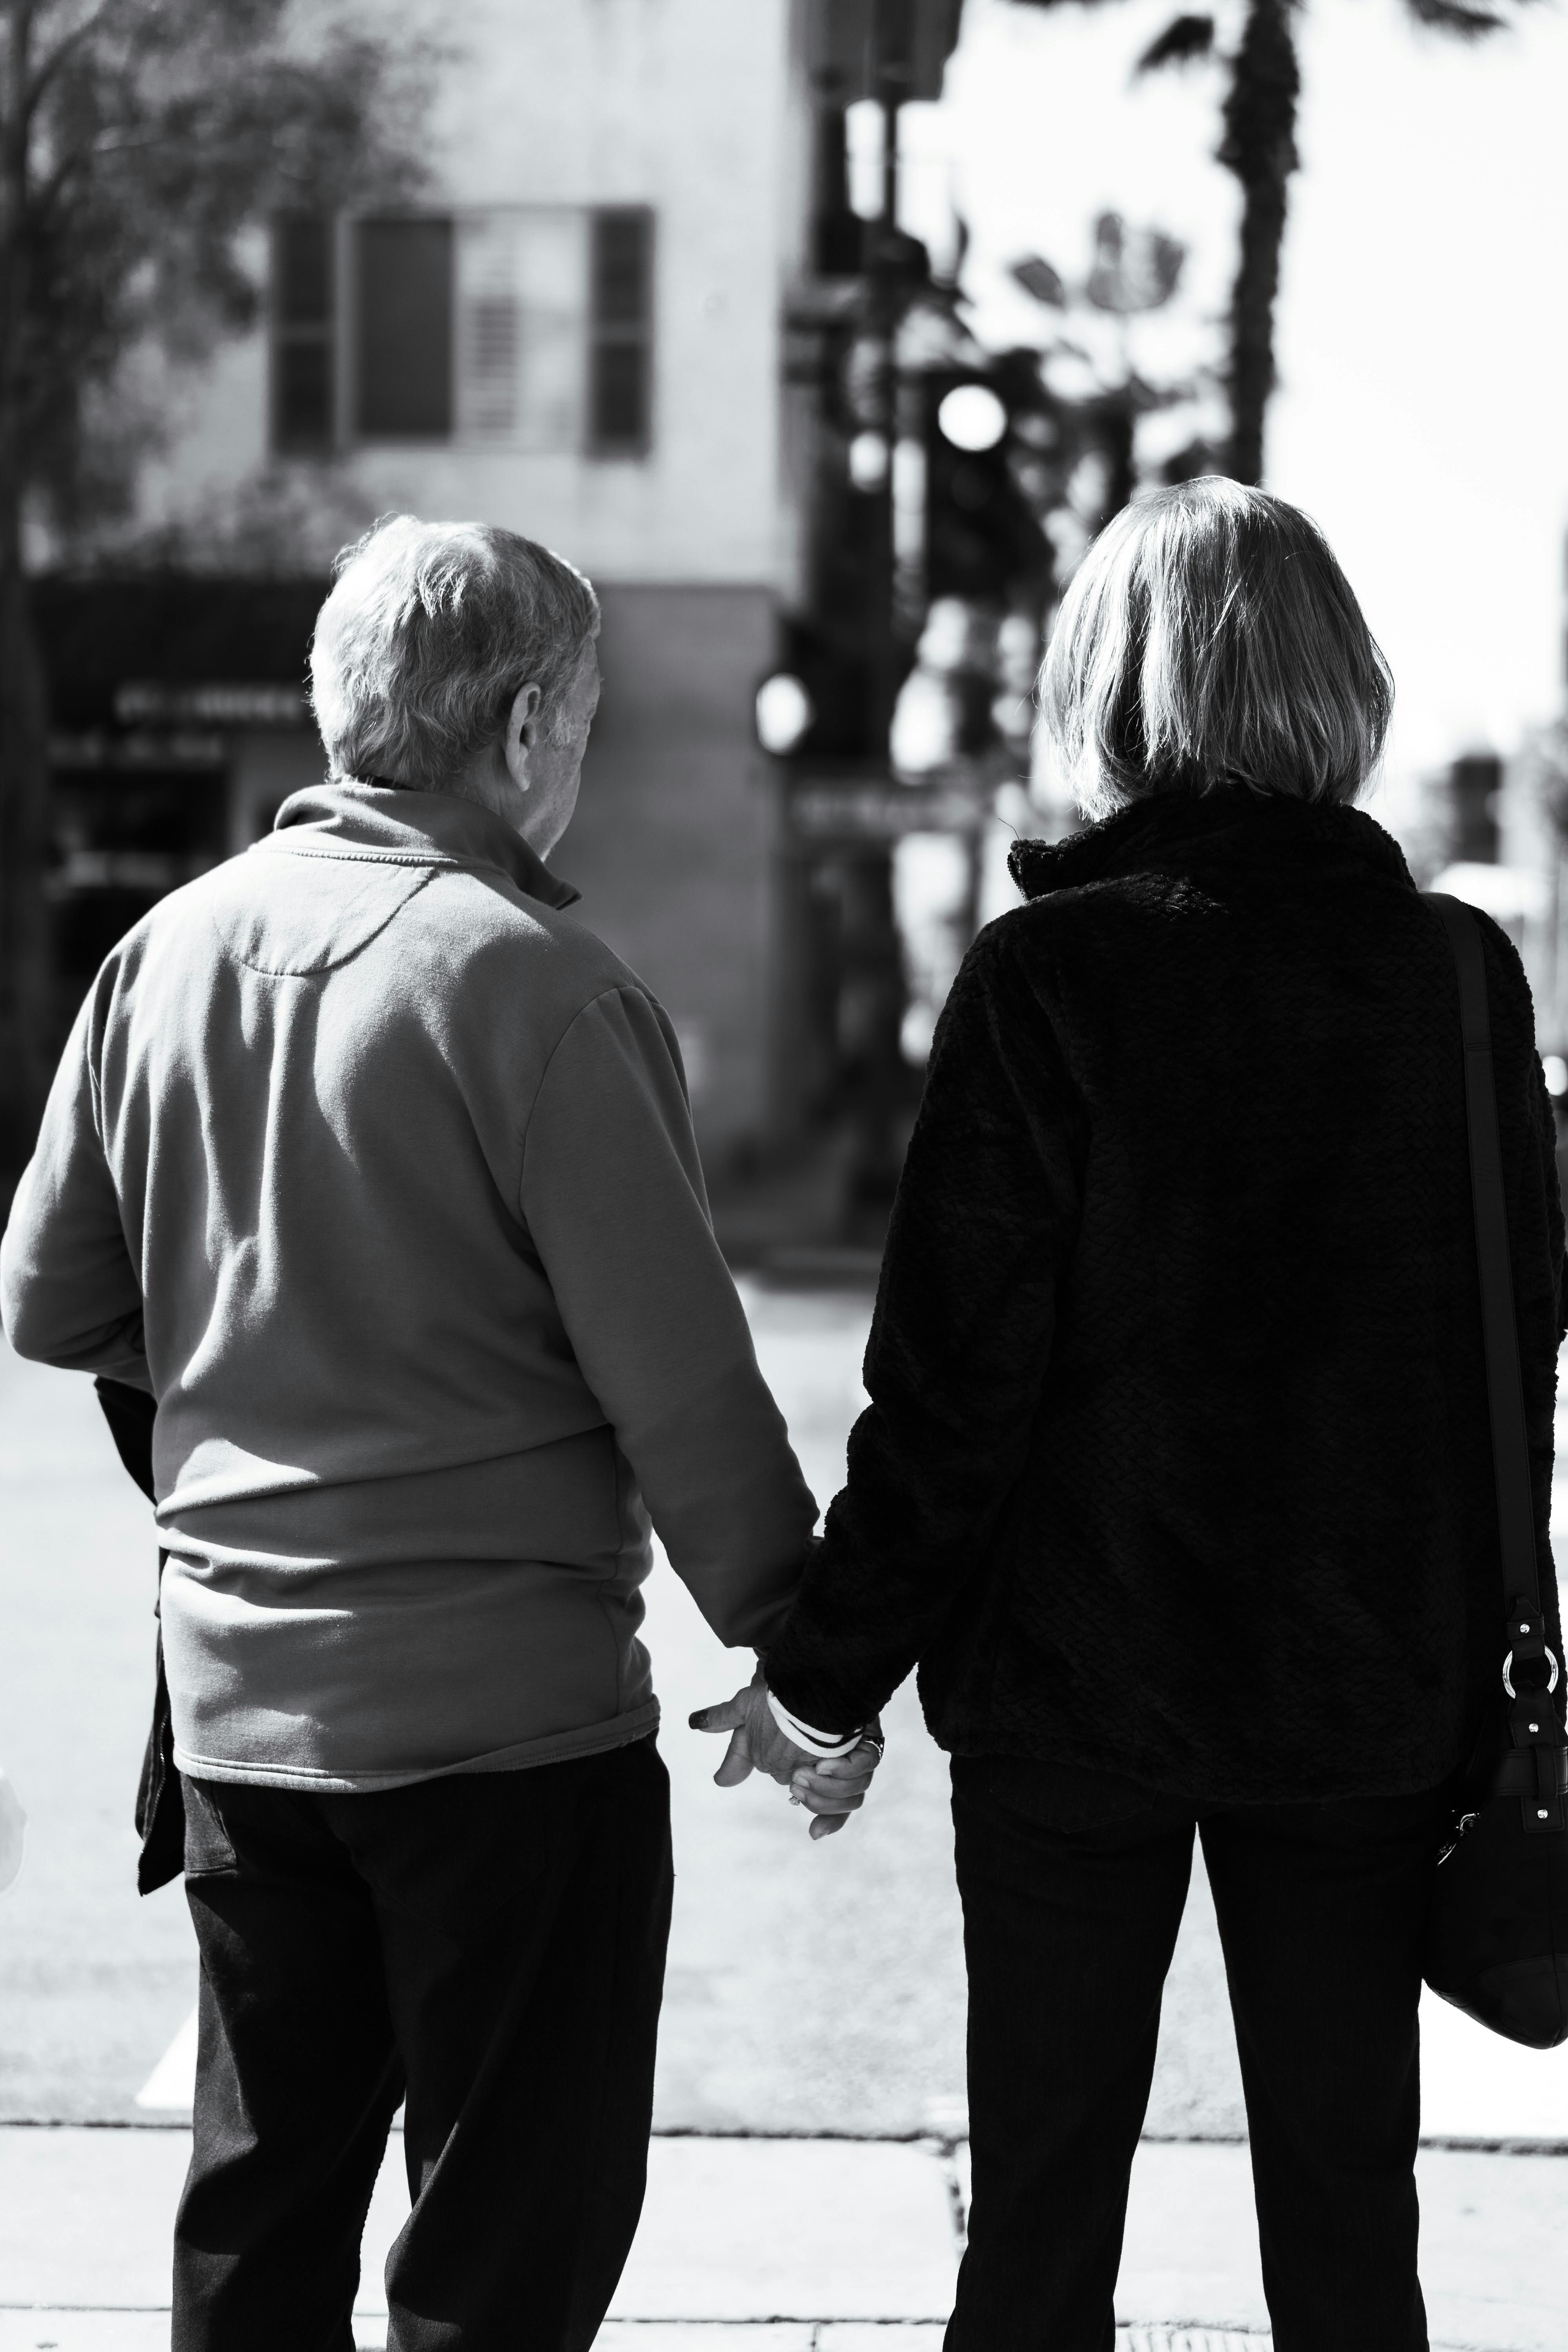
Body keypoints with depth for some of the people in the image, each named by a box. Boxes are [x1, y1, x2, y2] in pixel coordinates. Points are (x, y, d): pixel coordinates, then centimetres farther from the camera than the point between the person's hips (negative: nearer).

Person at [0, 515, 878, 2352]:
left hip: (238, 1696, 6)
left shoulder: (170, 947, 2)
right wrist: (794, 1650, -4)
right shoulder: (534, 982, -16)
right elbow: (681, 1380, -15)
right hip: (507, 1701, -6)